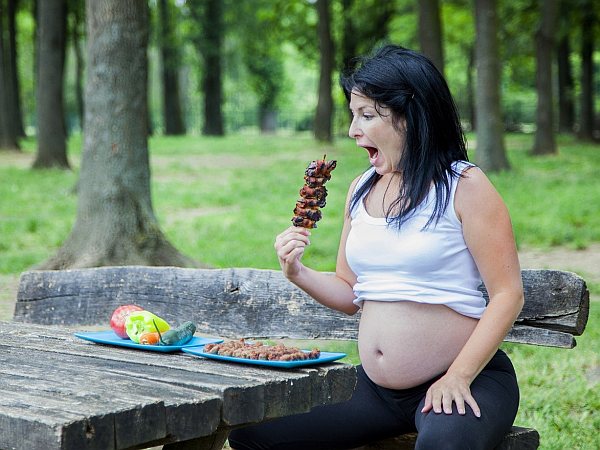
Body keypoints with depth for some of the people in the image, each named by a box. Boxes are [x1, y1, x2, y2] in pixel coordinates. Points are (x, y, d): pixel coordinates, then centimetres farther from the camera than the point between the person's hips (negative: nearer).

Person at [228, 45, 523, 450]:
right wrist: (298, 273, -3)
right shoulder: (361, 190, 11)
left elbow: (508, 295, -12)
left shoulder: (464, 186, -8)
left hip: (464, 381, -6)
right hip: (375, 387, 7)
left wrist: (457, 377, -20)